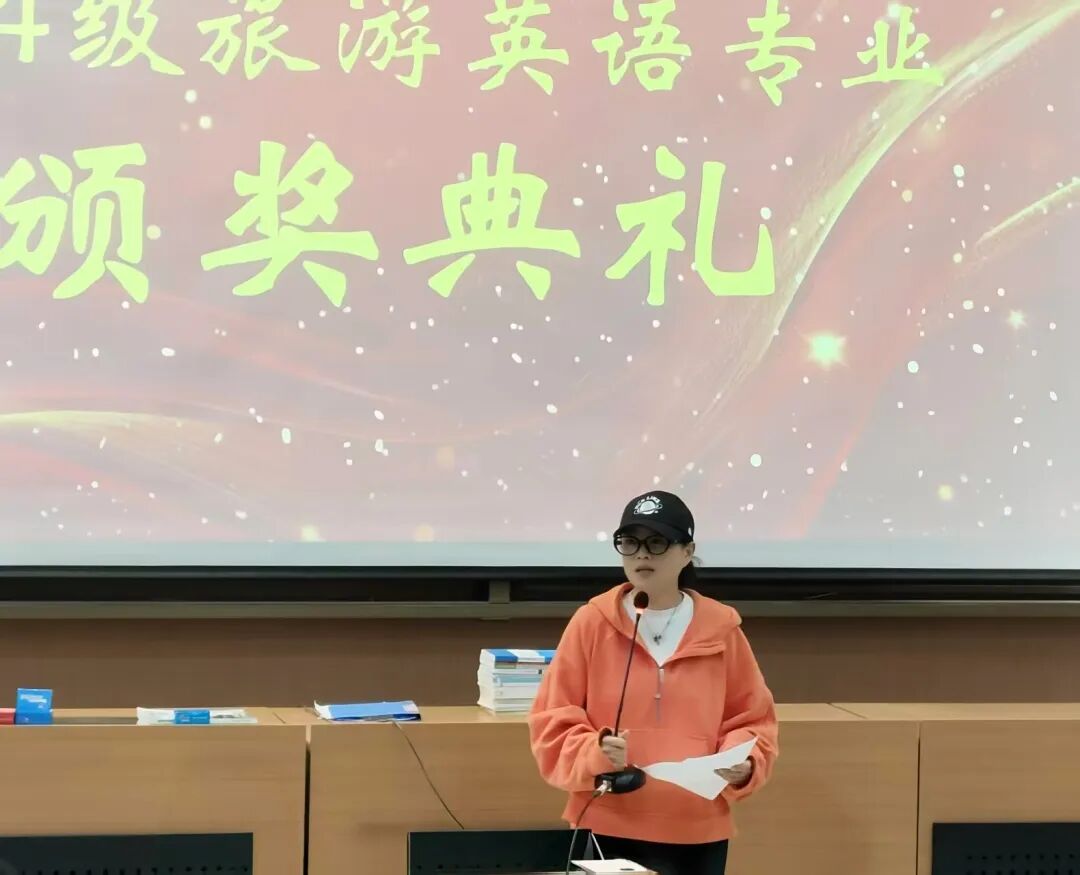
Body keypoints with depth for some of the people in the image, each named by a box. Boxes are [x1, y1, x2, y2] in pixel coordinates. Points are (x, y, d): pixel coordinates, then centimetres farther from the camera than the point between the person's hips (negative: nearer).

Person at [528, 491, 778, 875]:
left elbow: (752, 719, 11)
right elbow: (553, 724, 2)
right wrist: (595, 753, -17)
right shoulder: (592, 623, 1)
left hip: (698, 833, 1)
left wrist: (743, 764, -9)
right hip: (610, 830, -1)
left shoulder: (721, 630, 4)